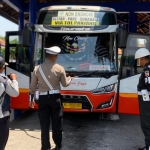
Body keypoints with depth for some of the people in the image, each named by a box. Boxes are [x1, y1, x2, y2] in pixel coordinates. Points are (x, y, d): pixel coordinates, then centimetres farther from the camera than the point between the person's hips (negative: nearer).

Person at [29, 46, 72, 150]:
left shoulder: (37, 68, -1)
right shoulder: (60, 68, -5)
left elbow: (32, 86, 3)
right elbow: (65, 84, 6)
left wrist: (31, 98, 15)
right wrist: (70, 79, 28)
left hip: (42, 99, 1)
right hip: (55, 98, -1)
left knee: (44, 124, 8)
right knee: (57, 123, 13)